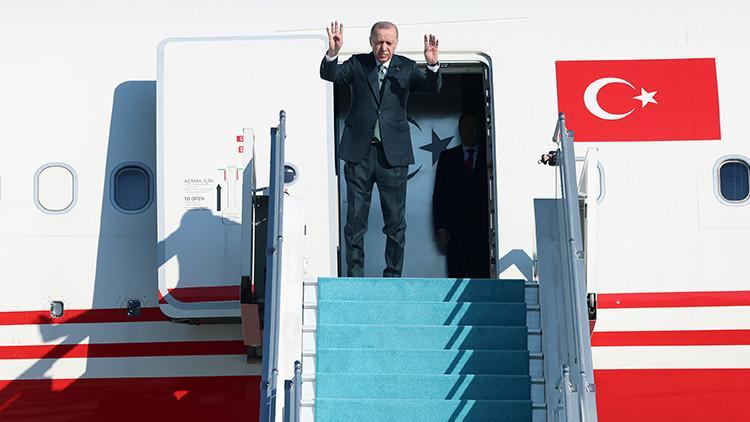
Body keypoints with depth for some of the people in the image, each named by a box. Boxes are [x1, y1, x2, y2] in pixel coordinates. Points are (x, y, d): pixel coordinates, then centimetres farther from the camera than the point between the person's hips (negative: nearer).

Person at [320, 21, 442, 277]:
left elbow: (432, 88, -7)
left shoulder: (406, 68, 7)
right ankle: (355, 277, 12)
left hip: (393, 154, 0)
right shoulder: (357, 65, 7)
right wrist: (332, 53, -28)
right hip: (359, 152, 0)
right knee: (355, 220, 4)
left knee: (396, 222, 3)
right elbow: (329, 74, -8)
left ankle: (393, 277, 13)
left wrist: (433, 65, -27)